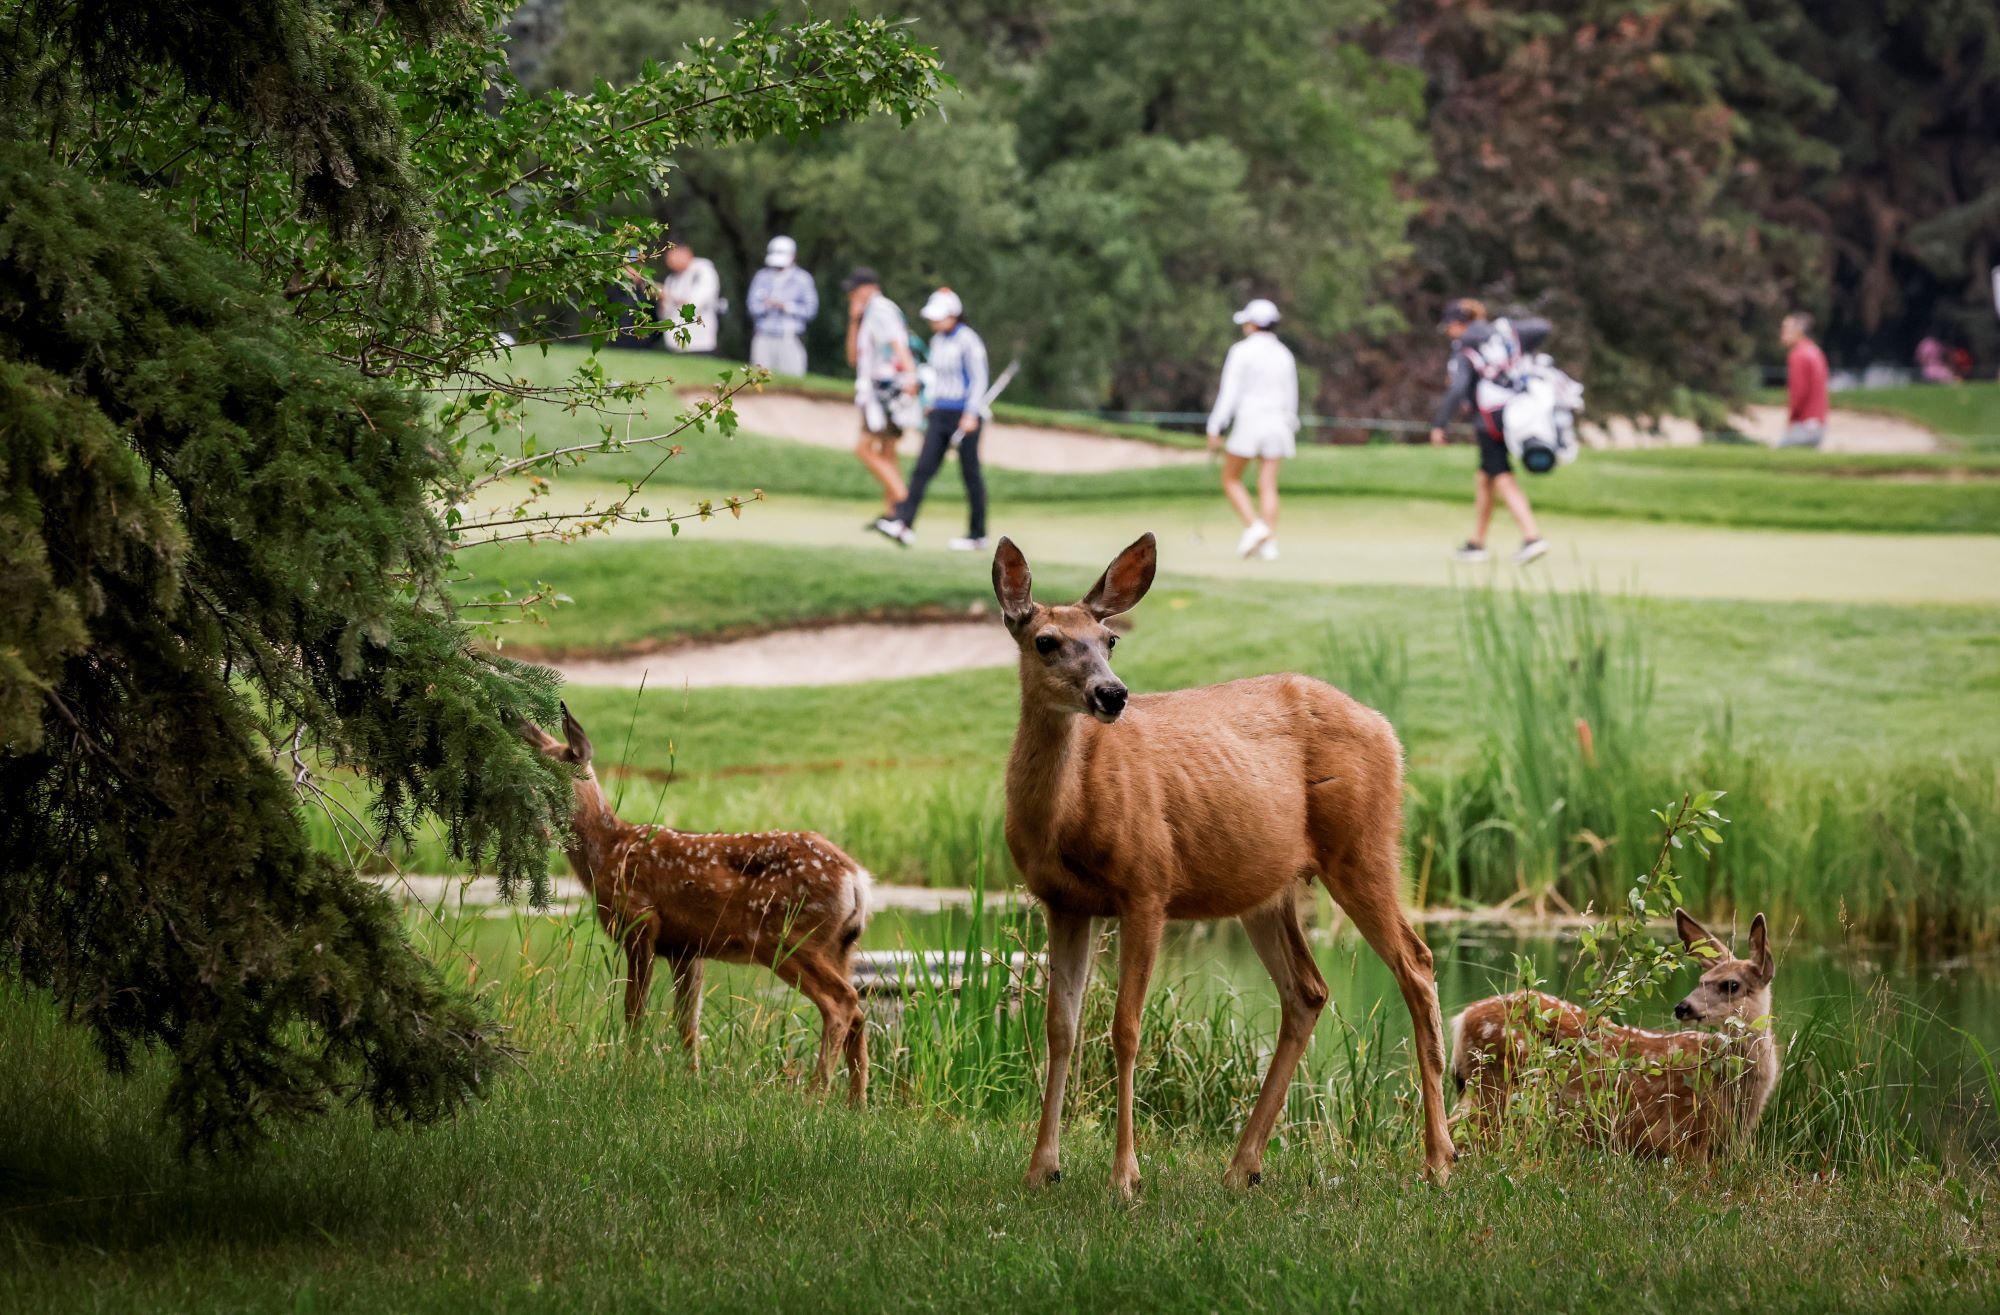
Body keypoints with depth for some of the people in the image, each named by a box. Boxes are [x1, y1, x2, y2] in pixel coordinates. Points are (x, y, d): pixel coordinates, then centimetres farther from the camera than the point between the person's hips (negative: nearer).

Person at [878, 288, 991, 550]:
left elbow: (979, 379, -14)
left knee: (970, 474, 0)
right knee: (923, 469, -5)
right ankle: (904, 525, -14)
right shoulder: (937, 340, 12)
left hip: (965, 415, -7)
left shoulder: (968, 340, -11)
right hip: (940, 414, 7)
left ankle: (978, 535, 9)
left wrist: (971, 414, -20)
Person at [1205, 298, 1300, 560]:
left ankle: (1254, 526, -12)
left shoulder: (1241, 351, -8)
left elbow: (1229, 393, -12)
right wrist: (1289, 429, 22)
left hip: (1248, 421, -5)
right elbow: (1291, 398, 13)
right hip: (1277, 422, 5)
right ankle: (1270, 544, -4)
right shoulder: (1284, 354, 9)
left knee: (1231, 480, 8)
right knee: (1268, 486, 5)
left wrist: (1215, 429, -9)